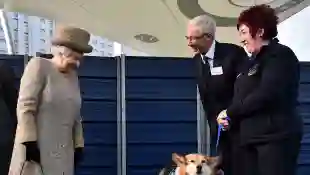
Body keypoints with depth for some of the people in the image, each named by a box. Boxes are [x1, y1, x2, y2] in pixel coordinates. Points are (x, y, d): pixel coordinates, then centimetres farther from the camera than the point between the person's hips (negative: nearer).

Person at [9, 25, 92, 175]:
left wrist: (78, 145, 13)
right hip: (36, 147, -6)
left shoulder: (73, 76, 15)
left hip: (63, 153, 6)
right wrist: (29, 142, -17)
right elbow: (25, 107, -11)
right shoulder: (38, 66, -3)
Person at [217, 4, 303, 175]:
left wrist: (230, 112, -10)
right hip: (250, 138, 8)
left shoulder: (280, 54, -6)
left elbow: (265, 95, -19)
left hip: (276, 137, -8)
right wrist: (227, 116, 1)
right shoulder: (250, 62, 21)